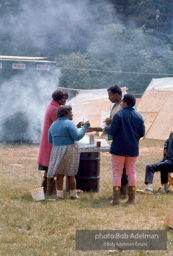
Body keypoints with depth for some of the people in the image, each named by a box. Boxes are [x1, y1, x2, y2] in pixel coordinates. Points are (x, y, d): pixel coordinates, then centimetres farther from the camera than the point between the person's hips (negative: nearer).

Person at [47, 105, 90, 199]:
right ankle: (73, 194, 9)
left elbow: (50, 140, 17)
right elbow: (78, 136, -19)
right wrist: (85, 127, -9)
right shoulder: (69, 123, -12)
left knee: (59, 174, 7)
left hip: (57, 151, 6)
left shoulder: (53, 125, 11)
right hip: (70, 151, -5)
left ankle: (59, 194, 1)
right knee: (71, 174, 2)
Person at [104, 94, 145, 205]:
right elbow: (142, 133, 5)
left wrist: (107, 128, 8)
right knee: (131, 172, 12)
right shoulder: (139, 117, 4)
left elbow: (112, 131, -14)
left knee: (117, 172, 0)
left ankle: (116, 199, -5)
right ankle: (132, 198, 11)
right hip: (133, 149, 4)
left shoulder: (119, 114, -10)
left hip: (119, 148, -4)